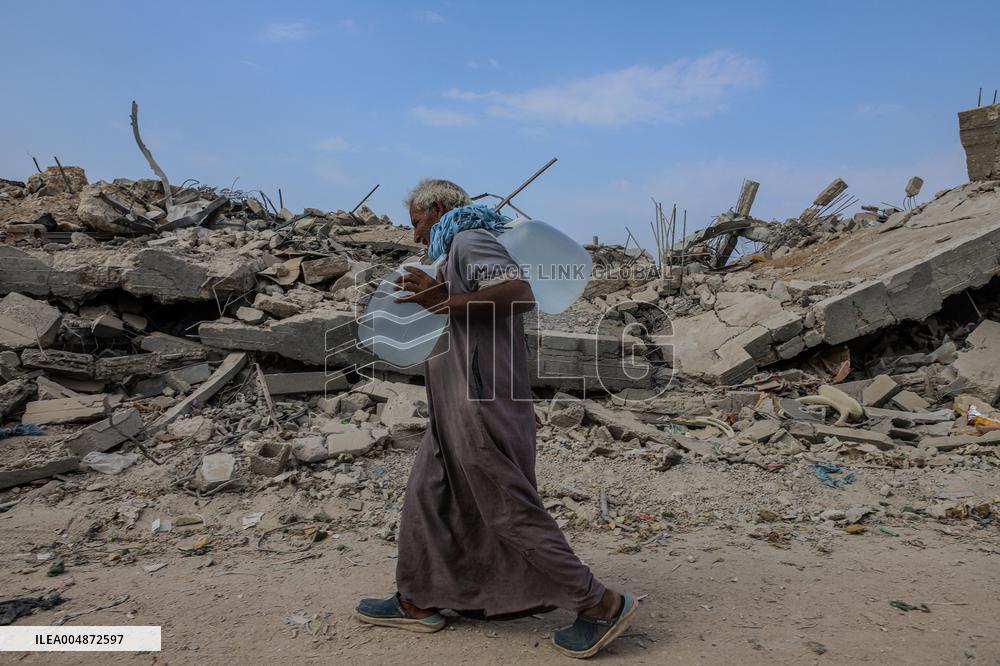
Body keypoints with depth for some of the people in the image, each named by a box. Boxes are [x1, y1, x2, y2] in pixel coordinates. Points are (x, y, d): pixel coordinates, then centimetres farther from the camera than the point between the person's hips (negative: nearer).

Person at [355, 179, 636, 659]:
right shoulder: (463, 249, 21)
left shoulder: (470, 240, -9)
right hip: (464, 404, 11)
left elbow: (519, 294, -27)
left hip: (480, 403, -11)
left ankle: (599, 604, 6)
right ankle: (417, 602, 27)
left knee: (510, 510, -4)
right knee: (425, 497, 15)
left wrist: (445, 303, -27)